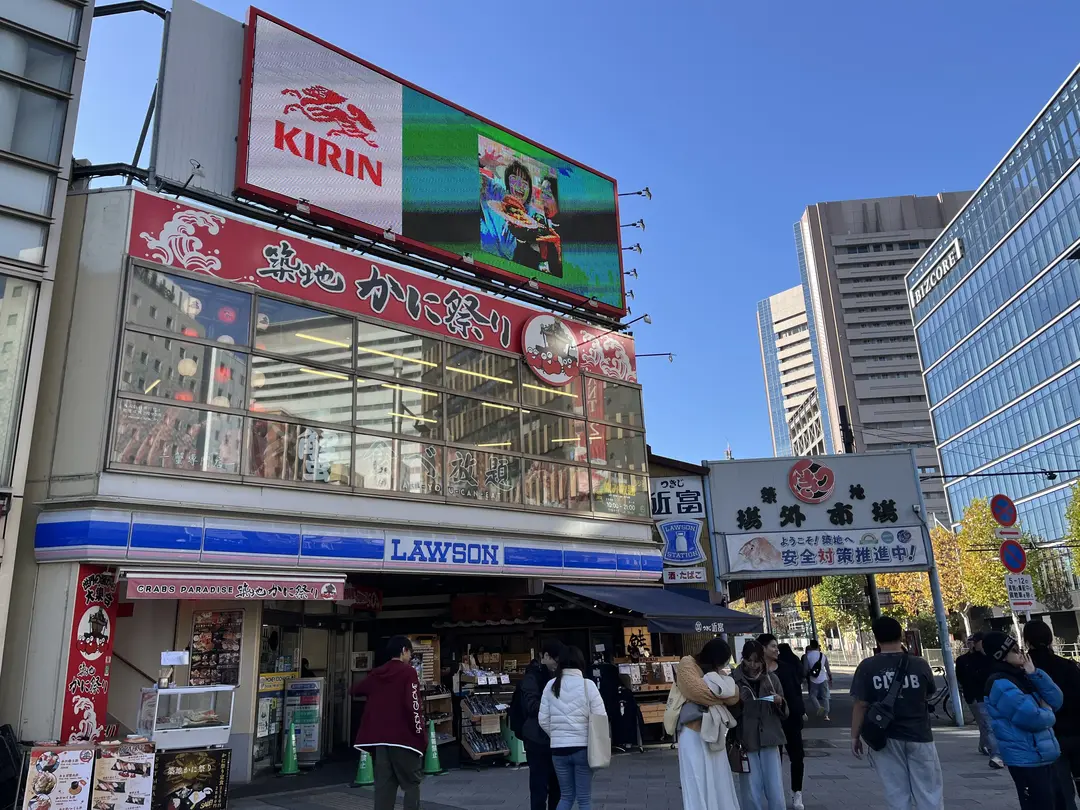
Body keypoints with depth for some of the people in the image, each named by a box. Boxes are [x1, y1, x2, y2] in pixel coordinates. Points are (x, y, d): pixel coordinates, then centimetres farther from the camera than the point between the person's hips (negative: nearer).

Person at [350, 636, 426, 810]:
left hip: (380, 738, 6)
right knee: (412, 783, 4)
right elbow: (413, 705, -16)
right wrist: (421, 735, -10)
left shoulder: (376, 674, 10)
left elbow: (355, 690, 26)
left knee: (384, 784, 10)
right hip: (403, 737, -6)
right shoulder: (408, 672, -9)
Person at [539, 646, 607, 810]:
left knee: (566, 796, 17)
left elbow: (543, 720, 0)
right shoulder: (588, 685, -8)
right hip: (582, 747, -3)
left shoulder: (551, 685, -1)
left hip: (558, 748, 3)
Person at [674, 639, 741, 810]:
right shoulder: (687, 664, -7)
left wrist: (718, 677, -12)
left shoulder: (715, 670, 15)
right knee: (698, 782, -4)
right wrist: (721, 689, -5)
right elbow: (698, 691, -22)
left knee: (719, 780, 9)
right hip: (695, 732, -7)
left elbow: (734, 697, 4)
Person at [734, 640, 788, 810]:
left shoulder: (771, 678, 4)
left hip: (769, 739, 2)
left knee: (775, 789, 2)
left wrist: (780, 702, -10)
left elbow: (784, 712, 11)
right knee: (752, 792, 3)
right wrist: (737, 702, -17)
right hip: (746, 740, -2)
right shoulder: (735, 679, -4)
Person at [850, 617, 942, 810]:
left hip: (886, 738, 0)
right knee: (929, 793, 11)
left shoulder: (867, 667, -10)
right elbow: (928, 695, 9)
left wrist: (855, 736, 1)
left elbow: (861, 705, -9)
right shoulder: (920, 664, -7)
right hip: (919, 736, 1)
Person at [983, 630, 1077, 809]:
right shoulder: (1000, 685, -18)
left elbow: (1056, 701, 3)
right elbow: (1032, 718, -24)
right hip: (1027, 762, -9)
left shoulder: (1022, 677, 11)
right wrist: (1047, 713, -2)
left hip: (1049, 757, 9)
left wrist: (1035, 673, -7)